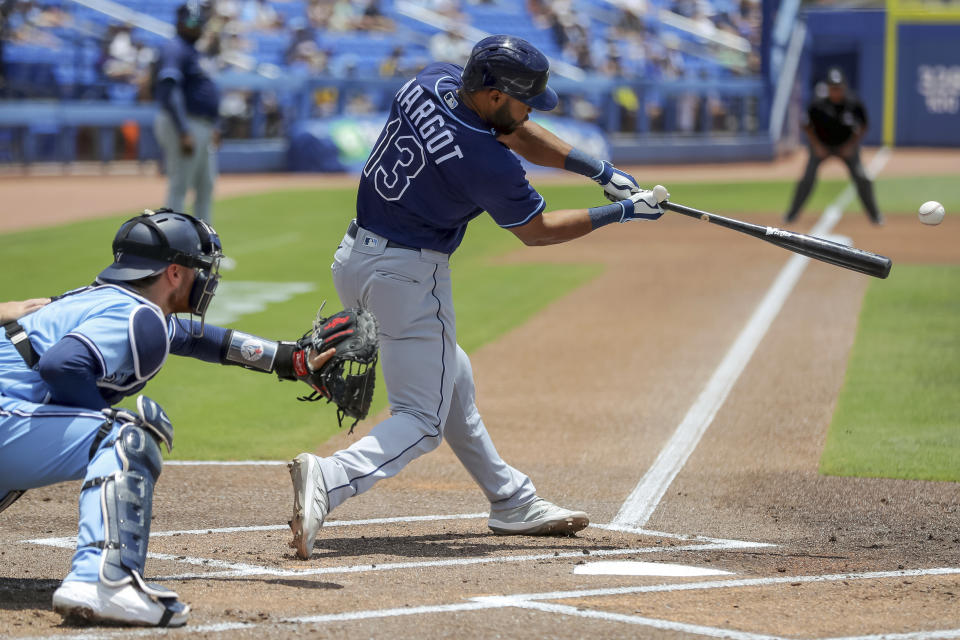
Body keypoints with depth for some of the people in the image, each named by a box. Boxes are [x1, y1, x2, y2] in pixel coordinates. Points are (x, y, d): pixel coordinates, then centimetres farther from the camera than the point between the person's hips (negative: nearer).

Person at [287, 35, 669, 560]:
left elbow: (516, 134, 10)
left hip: (354, 257, 9)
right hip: (409, 275, -9)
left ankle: (512, 503, 33)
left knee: (451, 381, 22)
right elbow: (538, 231, -6)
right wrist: (621, 213, 3)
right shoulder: (486, 163, -25)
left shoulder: (432, 81, -4)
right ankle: (330, 478, -28)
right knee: (422, 419, -4)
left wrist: (599, 171, 5)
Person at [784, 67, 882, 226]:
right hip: (821, 145, -1)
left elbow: (862, 127, -4)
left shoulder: (854, 104, -19)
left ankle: (874, 215, 10)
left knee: (862, 179, -9)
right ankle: (792, 214, 6)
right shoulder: (818, 105, -21)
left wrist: (851, 146, -13)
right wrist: (817, 146, -14)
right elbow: (807, 127, -6)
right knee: (807, 179, -11)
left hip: (846, 146, 1)